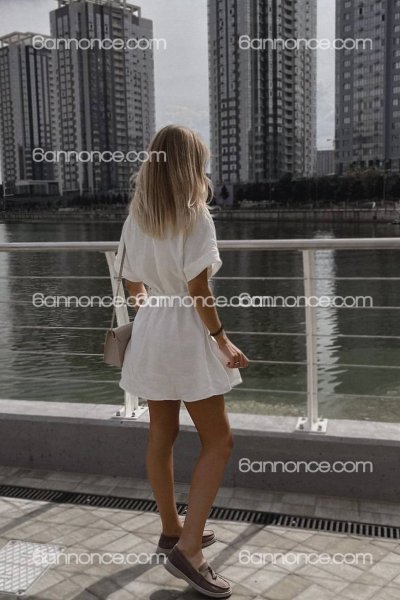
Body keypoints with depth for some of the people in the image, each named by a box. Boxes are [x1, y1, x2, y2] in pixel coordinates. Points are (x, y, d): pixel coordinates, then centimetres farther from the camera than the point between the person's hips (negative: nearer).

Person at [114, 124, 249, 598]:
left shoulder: (137, 216, 6)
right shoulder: (194, 214, -14)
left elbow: (132, 284, 11)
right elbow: (197, 288, -18)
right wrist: (221, 339, -11)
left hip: (149, 332, 8)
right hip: (185, 334, -7)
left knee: (161, 437, 17)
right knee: (218, 441, 3)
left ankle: (172, 530, 33)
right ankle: (187, 549, 0)